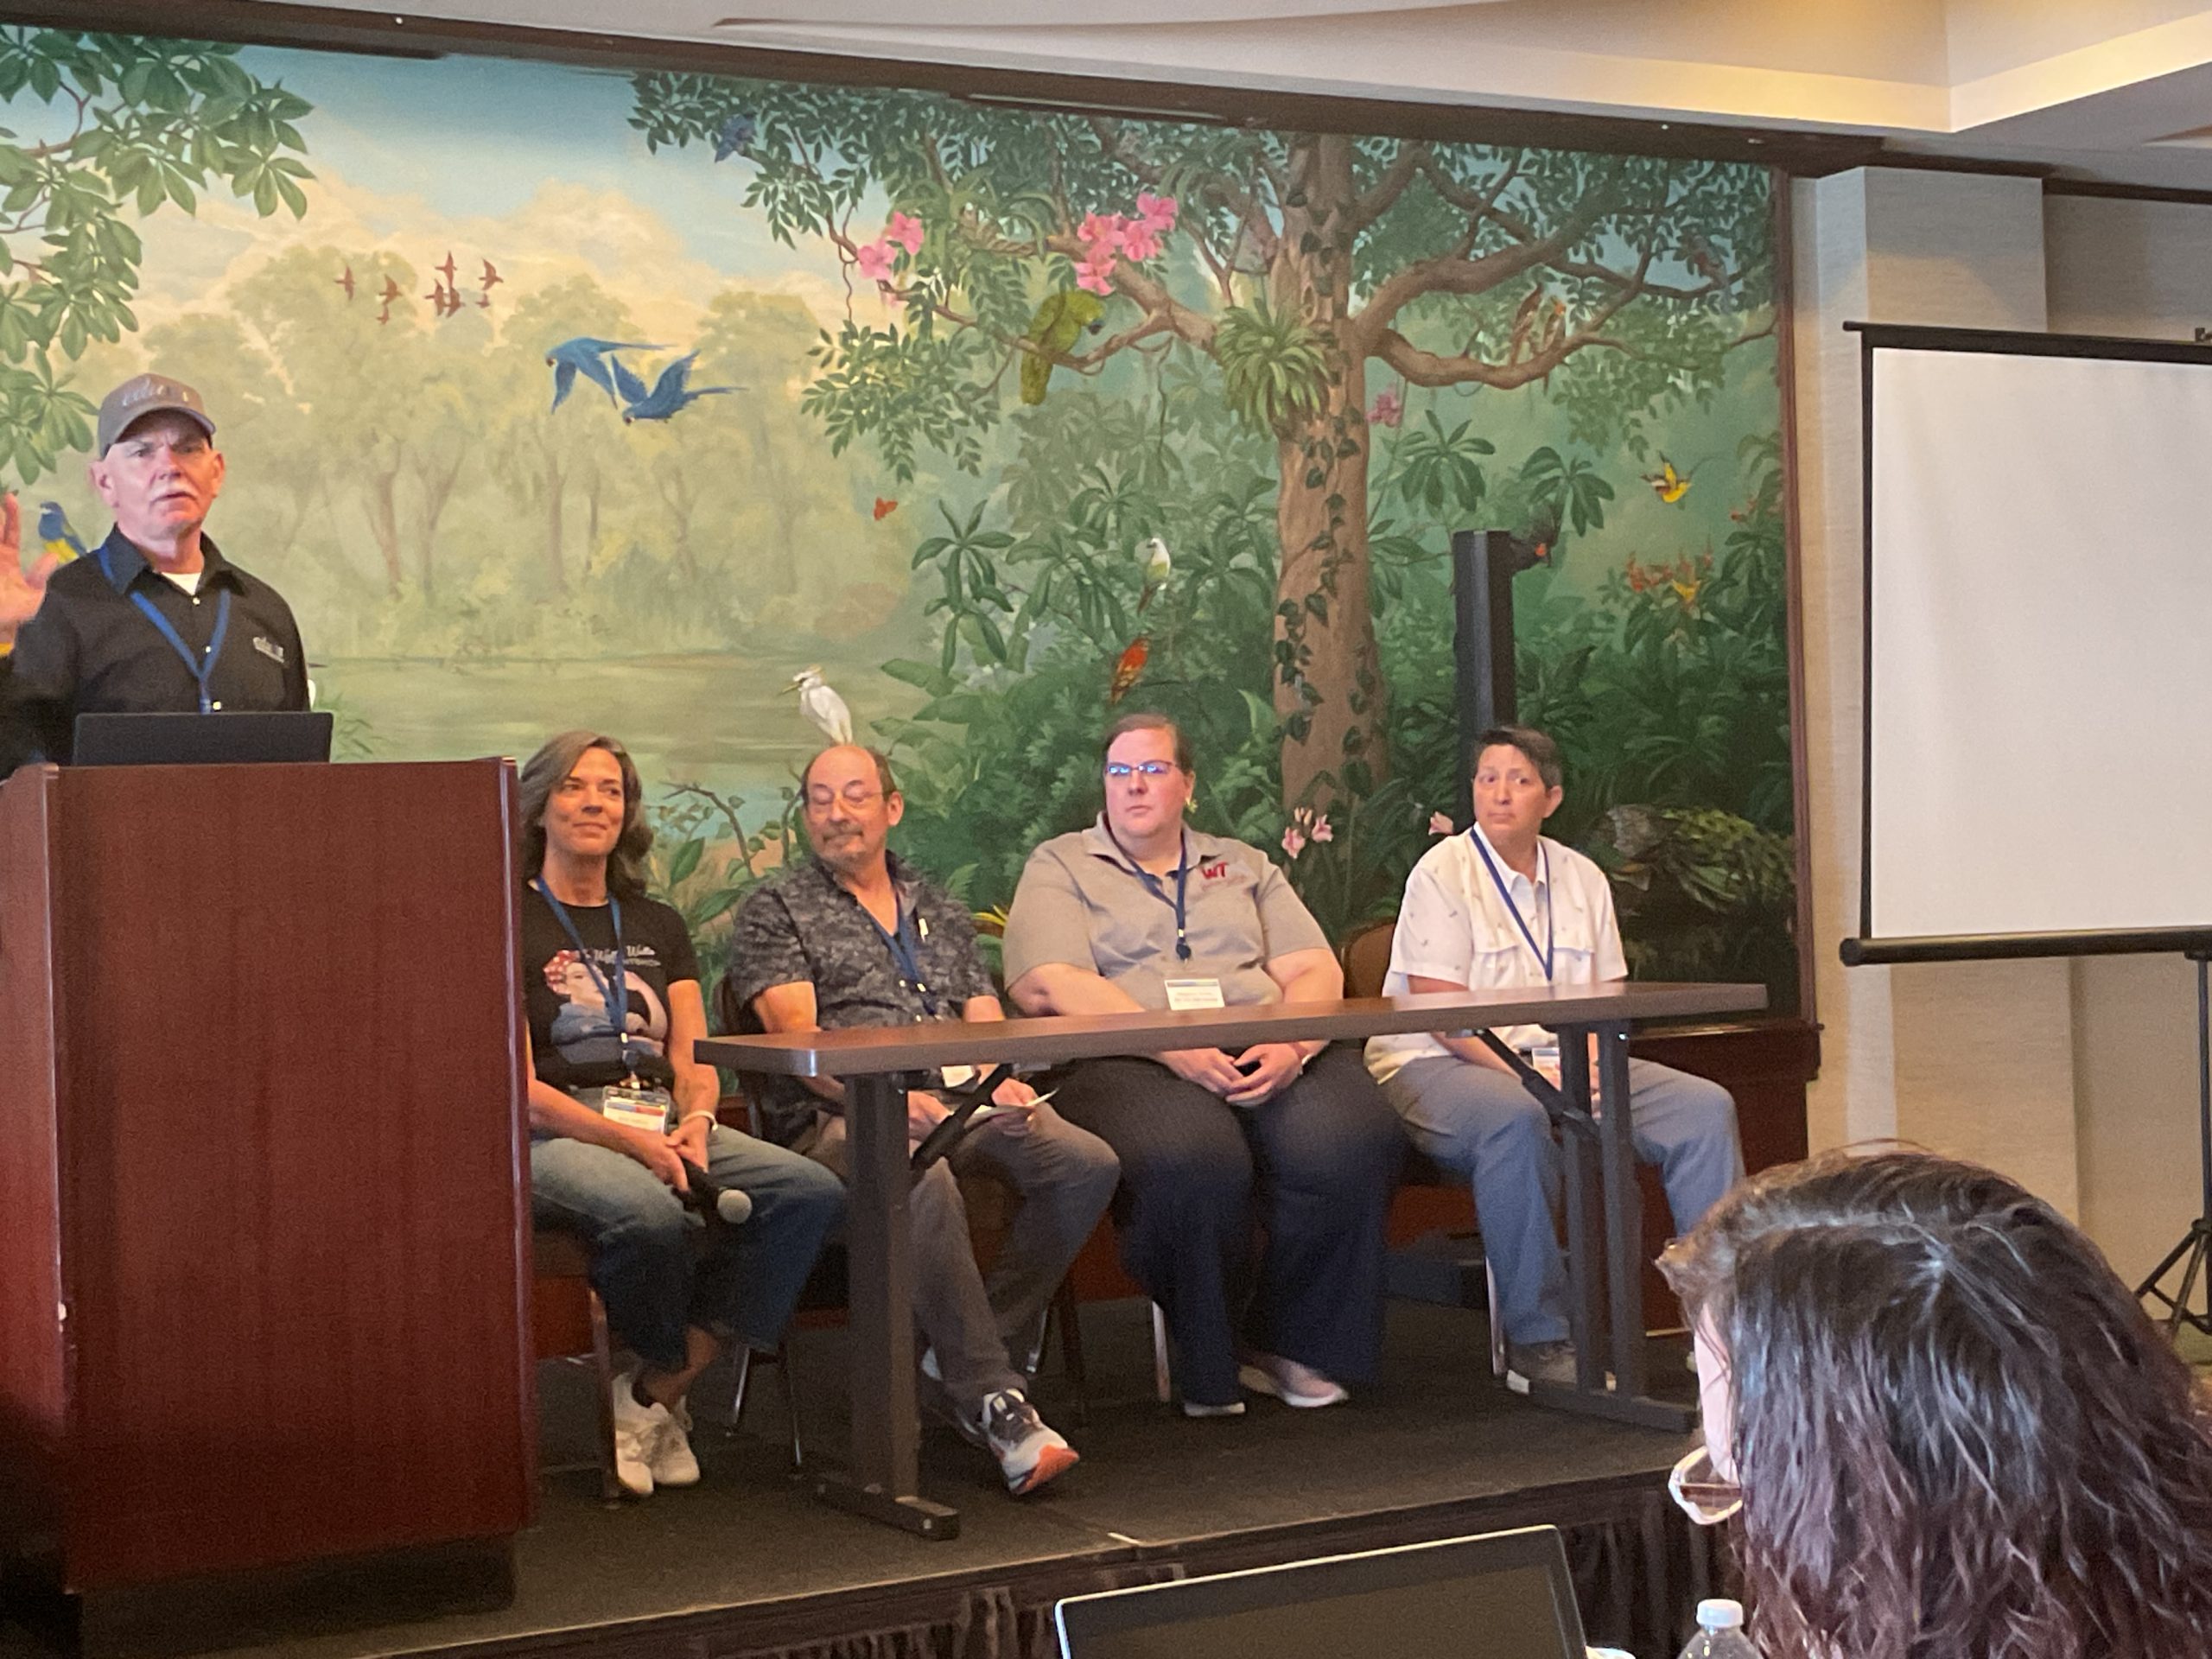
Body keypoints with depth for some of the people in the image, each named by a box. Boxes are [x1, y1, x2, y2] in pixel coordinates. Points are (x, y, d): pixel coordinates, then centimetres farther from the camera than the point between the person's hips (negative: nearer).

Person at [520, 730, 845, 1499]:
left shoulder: (657, 926, 22)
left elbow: (695, 1059, 14)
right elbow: (520, 1089, -6)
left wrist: (695, 1121, -10)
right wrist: (631, 1141, -19)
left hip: (665, 1127, 6)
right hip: (554, 1139, -6)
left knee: (811, 1194, -22)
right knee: (648, 1212, -39)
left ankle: (651, 1400, -17)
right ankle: (668, 1388, -7)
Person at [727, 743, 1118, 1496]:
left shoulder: (939, 909, 27)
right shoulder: (776, 906, 10)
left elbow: (985, 1019, 21)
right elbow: (796, 1031, -4)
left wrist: (1006, 1081, -5)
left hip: (958, 1104, 5)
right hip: (836, 1117, -5)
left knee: (1086, 1163, -22)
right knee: (924, 1180, -39)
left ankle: (965, 1359, -16)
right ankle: (994, 1402, -34)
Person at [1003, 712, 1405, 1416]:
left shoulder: (1244, 866, 27)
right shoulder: (1059, 868, 15)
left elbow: (1316, 972, 14)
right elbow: (1051, 986, -3)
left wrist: (1291, 1046, -10)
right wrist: (1174, 1047, -16)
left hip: (1270, 1059, 4)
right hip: (1130, 1065, -3)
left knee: (1354, 1142, -29)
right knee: (1195, 1162, -38)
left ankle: (1292, 1346, -8)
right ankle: (1207, 1367, -13)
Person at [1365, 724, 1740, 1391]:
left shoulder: (1581, 878, 13)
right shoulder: (1443, 873, -6)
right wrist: (1530, 1075, -23)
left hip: (1560, 1065, 7)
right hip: (1439, 1066, -6)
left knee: (1705, 1107, -9)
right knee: (1517, 1118, -40)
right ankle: (1536, 1342, -31)